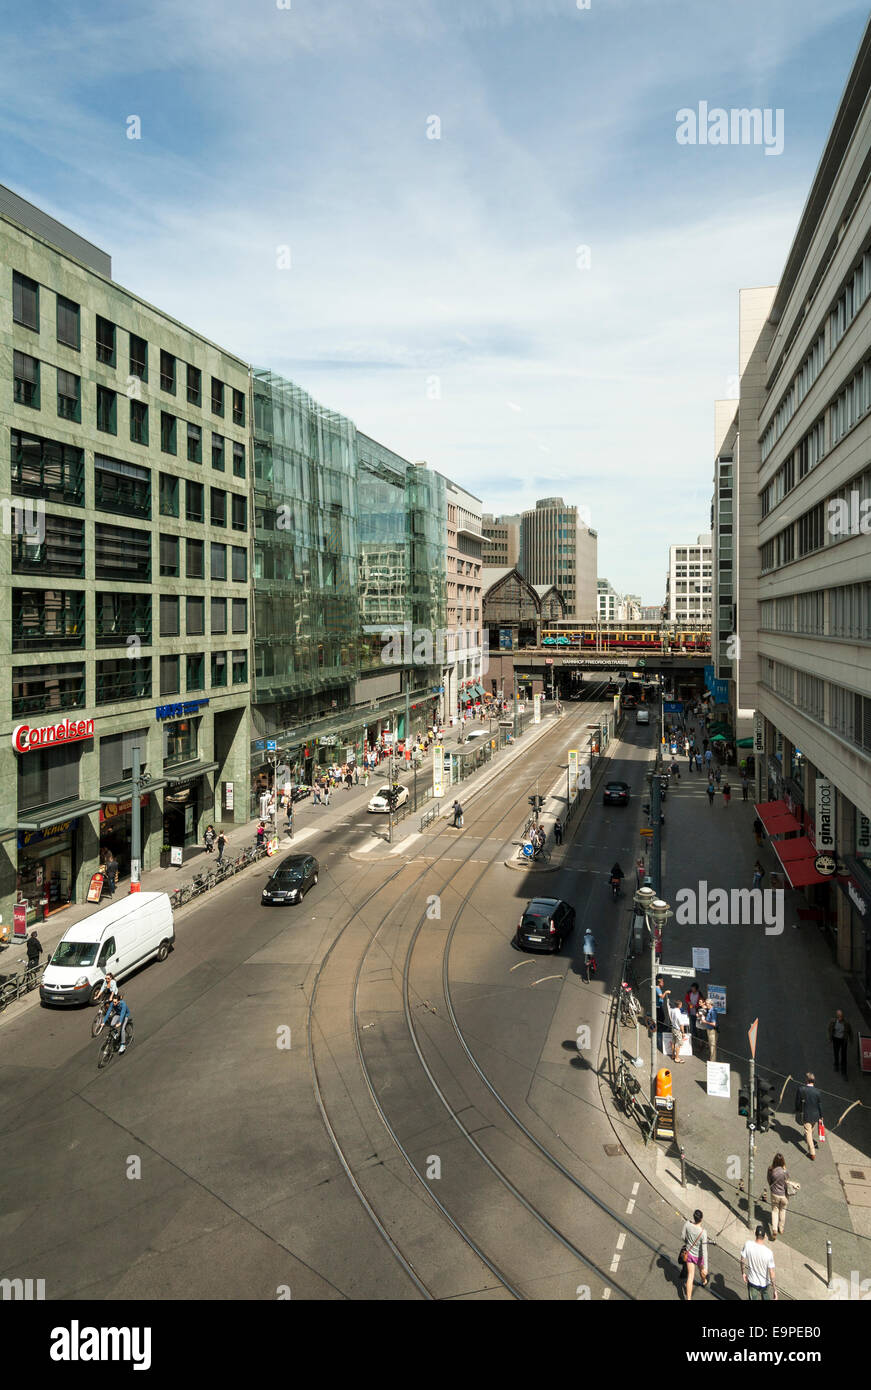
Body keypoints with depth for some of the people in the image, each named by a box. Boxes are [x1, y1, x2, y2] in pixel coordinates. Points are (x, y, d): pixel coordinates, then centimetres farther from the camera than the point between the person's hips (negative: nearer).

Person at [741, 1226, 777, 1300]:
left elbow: (743, 1261, -9)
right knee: (767, 1298, 25)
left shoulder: (748, 1245, -22)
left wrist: (743, 1273, 9)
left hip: (752, 1281, 1)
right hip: (765, 1283, -1)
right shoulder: (769, 1252, -29)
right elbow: (771, 1273, -22)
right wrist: (775, 1290, -10)